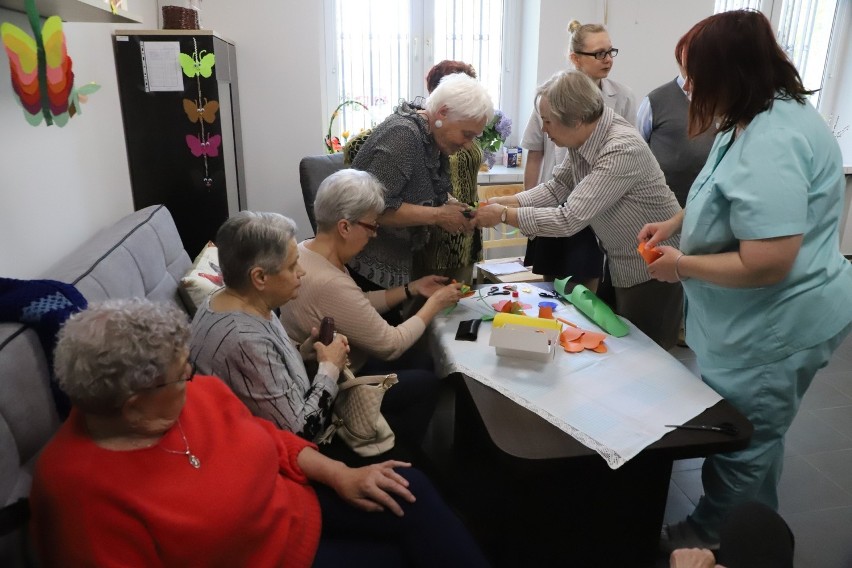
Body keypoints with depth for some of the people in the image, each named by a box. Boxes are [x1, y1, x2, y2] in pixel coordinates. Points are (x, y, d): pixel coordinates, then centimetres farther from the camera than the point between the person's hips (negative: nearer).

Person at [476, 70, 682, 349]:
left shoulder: (622, 150, -32)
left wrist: (503, 215, -24)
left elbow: (570, 218, -32)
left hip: (654, 269, -8)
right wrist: (504, 201, -8)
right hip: (621, 265, 8)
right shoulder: (584, 137, -5)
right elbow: (557, 188, 4)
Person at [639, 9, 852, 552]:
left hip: (778, 326, -10)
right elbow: (732, 199, 21)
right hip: (765, 321, 11)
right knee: (756, 438, 27)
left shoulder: (770, 144, -30)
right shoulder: (757, 118, 4)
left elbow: (765, 265, -34)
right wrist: (674, 223, 6)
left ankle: (710, 538, 37)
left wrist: (682, 264, -19)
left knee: (740, 446, 13)